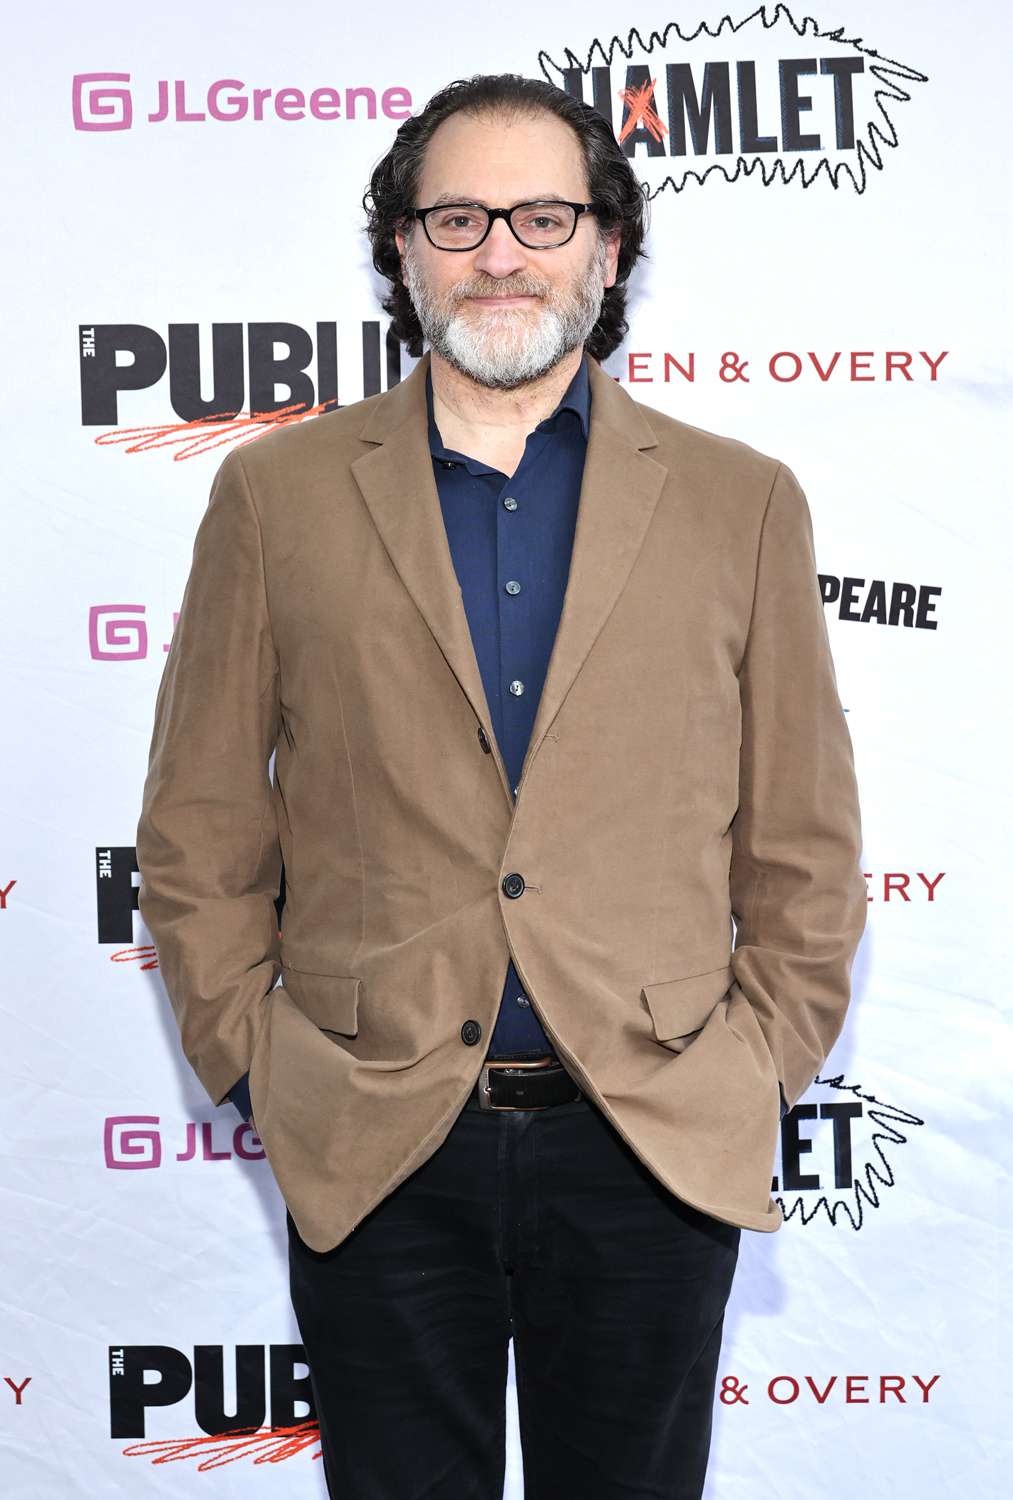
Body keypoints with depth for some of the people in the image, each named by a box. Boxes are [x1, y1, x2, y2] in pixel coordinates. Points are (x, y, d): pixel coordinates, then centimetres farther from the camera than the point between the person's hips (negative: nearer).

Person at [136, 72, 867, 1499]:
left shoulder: (742, 501, 3)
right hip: (373, 1150, 0)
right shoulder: (280, 492, 3)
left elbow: (805, 843, 7)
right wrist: (252, 1061, 1)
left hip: (655, 1148, 1)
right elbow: (198, 830, 5)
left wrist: (759, 1070, 2)